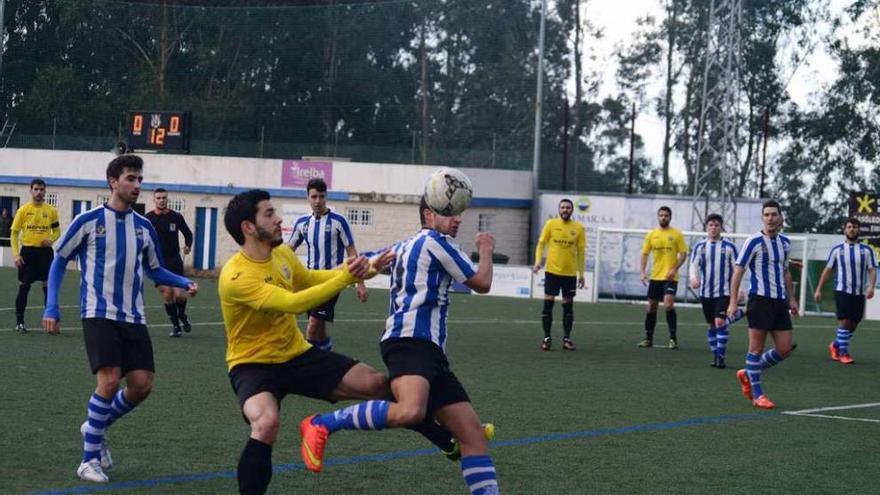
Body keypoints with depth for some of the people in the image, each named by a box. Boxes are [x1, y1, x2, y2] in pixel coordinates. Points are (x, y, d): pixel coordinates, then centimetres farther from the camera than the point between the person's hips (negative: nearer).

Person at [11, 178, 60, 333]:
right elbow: (14, 233, 2)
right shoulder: (23, 210, 0)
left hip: (45, 252, 1)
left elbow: (57, 231, 15)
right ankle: (19, 322, 12)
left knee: (49, 286, -2)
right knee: (24, 287, 2)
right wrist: (15, 254, -8)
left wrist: (50, 240, -8)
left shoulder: (51, 210, 5)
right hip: (27, 251, -1)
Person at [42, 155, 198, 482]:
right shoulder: (89, 220, -4)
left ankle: (96, 428, 23)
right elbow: (60, 260, 4)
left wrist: (185, 283, 1)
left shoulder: (144, 227, 8)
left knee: (142, 384, -4)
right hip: (99, 315, -5)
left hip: (133, 318, 5)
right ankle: (89, 459, -3)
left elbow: (155, 270, 20)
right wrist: (51, 307, -4)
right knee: (109, 380, -18)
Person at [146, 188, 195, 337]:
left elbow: (188, 233, 17)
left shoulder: (176, 217, 3)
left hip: (174, 261, 0)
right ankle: (175, 325, 9)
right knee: (167, 294, -6)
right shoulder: (148, 218, -1)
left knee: (178, 294, -11)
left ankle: (182, 315, 21)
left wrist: (188, 245, 1)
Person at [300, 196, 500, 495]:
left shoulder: (405, 246, 27)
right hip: (411, 341, -10)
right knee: (410, 411, -38)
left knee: (473, 433, 2)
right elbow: (482, 283, 9)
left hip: (429, 350, 10)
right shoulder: (437, 241, 2)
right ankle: (321, 424, -23)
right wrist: (486, 251, 25)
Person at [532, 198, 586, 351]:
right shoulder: (551, 224, 0)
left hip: (570, 273, 1)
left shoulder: (578, 228, 3)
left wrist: (581, 274, 7)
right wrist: (538, 261, -13)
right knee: (548, 304, -3)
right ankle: (546, 338, 6)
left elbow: (580, 251, 7)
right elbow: (541, 244, 3)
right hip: (552, 271, -1)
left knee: (568, 305, 5)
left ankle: (566, 338, 14)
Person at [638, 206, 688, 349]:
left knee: (668, 305, -18)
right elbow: (644, 254, 9)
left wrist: (674, 269, -16)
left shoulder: (676, 234, -2)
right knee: (651, 307, 8)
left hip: (670, 277, -4)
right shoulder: (651, 235, 7)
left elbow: (683, 254, -3)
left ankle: (673, 338, -9)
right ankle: (648, 338, 19)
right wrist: (643, 272, -3)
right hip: (655, 276, 4)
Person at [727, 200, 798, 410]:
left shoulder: (785, 242, 12)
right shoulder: (754, 241, -7)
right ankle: (757, 395, 5)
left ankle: (747, 374, 23)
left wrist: (791, 298, 20)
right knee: (756, 348, -2)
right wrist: (733, 302, -13)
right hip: (760, 299, -7)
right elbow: (738, 270, -7)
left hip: (780, 301, 7)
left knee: (784, 349, 5)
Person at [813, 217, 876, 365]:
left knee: (853, 324, 7)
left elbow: (872, 270, 1)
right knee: (844, 321, -12)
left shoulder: (866, 250, 6)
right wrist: (818, 289, 3)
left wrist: (871, 286, -17)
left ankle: (835, 345, 29)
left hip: (859, 293, 2)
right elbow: (828, 270, 8)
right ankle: (843, 353, -3)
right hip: (842, 290, -2)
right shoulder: (837, 249, 4)